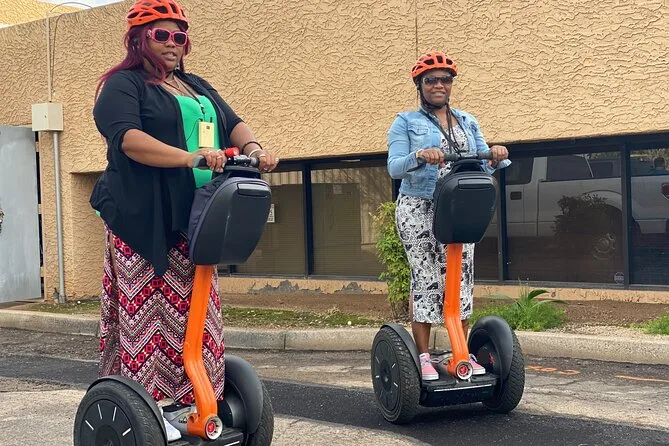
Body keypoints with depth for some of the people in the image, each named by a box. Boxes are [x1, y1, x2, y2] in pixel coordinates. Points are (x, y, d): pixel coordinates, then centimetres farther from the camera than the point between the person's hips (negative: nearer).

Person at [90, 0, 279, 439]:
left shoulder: (198, 86, 23)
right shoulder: (122, 85, 0)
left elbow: (233, 123, 14)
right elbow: (127, 138, -16)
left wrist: (253, 147, -9)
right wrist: (189, 157, -28)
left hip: (195, 219, 7)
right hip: (144, 218, -6)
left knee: (196, 314, 6)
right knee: (147, 313, -6)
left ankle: (194, 402, 12)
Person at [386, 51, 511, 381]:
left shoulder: (467, 122, 17)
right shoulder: (406, 122, 5)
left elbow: (481, 165, 13)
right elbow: (394, 167, -6)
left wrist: (496, 157, -9)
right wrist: (419, 156, -26)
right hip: (419, 208, -3)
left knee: (461, 277, 1)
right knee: (425, 279, -4)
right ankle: (423, 357, 2)